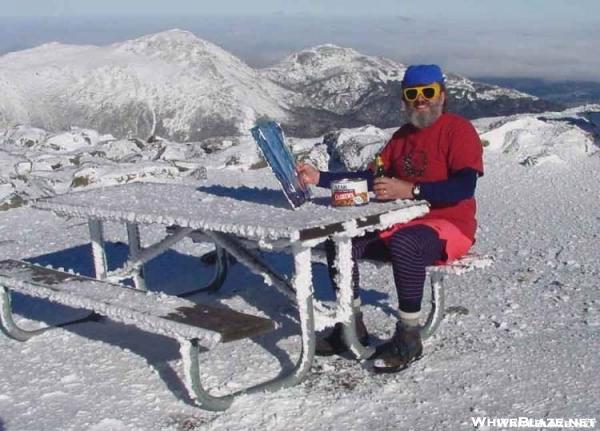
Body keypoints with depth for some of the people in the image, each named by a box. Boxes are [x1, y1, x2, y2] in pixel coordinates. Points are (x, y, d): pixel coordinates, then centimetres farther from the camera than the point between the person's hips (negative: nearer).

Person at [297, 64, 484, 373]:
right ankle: (352, 325, 0)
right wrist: (320, 178, 4)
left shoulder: (458, 130, -7)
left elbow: (465, 186, -22)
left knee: (404, 243, -38)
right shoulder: (402, 136, 16)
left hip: (449, 227, -7)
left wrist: (410, 190, -32)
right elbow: (369, 178, 16)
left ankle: (409, 337, -22)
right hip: (402, 223, 7)